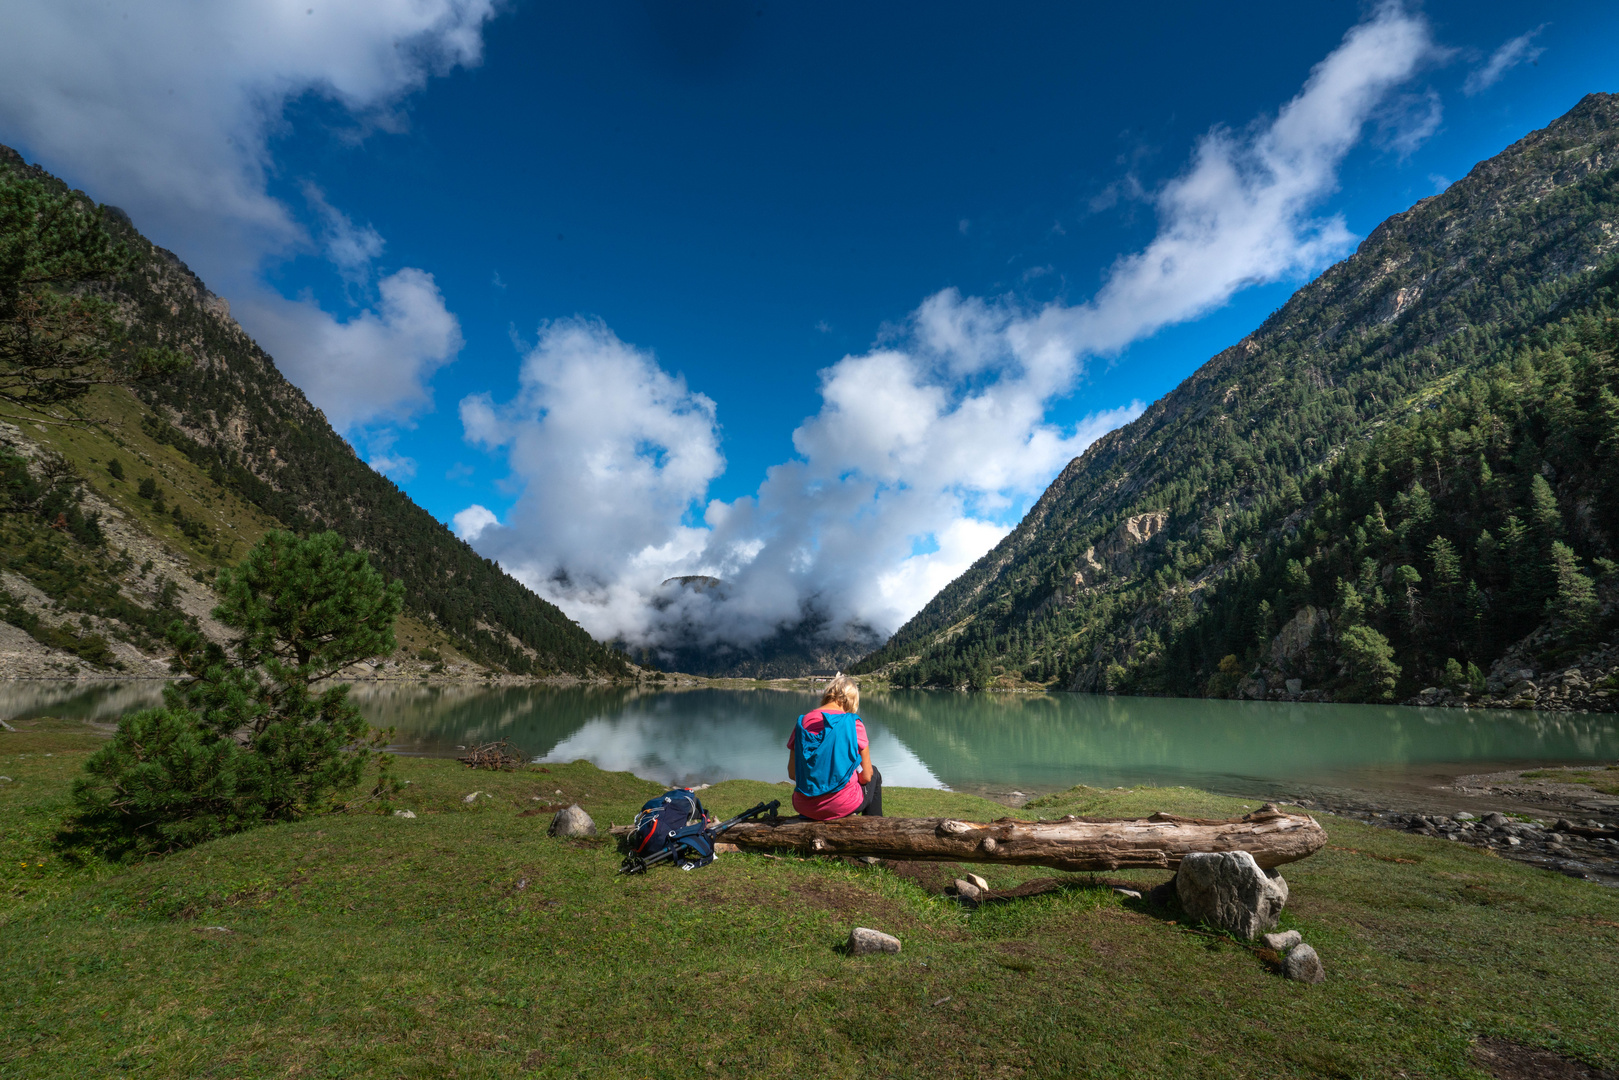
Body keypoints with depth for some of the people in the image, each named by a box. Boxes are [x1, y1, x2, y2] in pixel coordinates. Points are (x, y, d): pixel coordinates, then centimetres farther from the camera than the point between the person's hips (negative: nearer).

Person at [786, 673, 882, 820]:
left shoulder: (802, 722, -1)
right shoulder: (853, 724, -11)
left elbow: (792, 774, 3)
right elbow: (866, 776, -4)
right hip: (841, 805, -4)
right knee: (874, 775, 27)